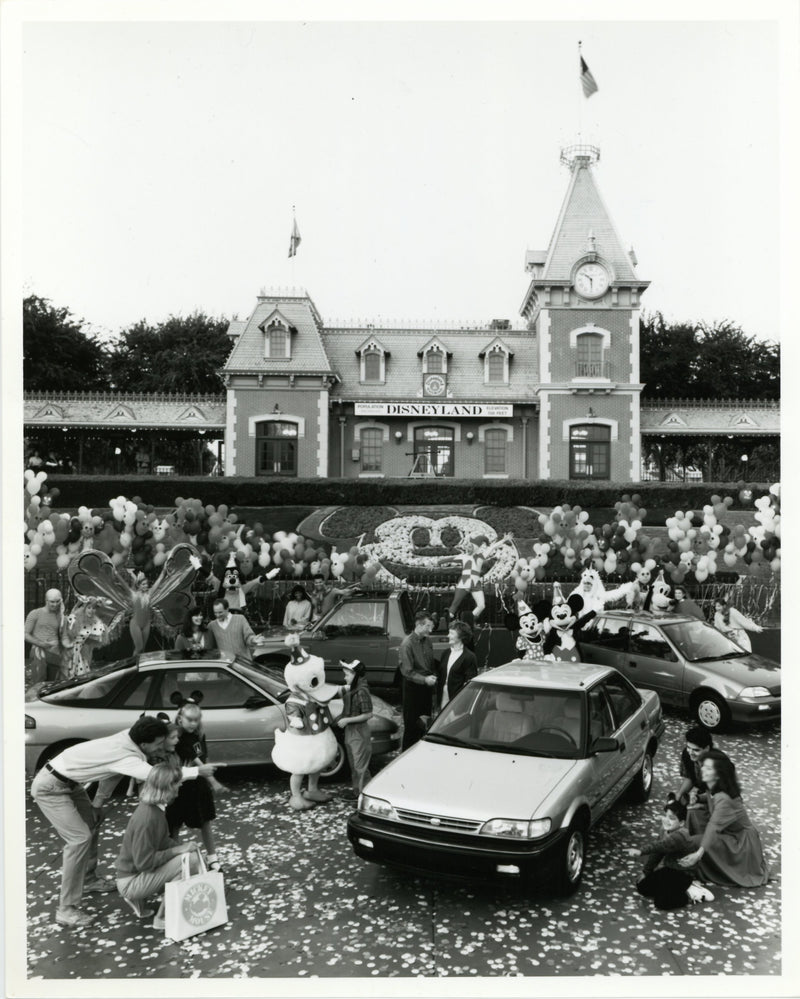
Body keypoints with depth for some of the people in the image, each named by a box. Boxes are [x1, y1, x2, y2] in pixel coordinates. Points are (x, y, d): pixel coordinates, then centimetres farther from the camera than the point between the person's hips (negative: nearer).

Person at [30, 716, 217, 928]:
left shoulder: (126, 740, -6)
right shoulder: (126, 757, -31)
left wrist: (98, 802, 11)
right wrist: (198, 771, -31)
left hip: (68, 783, 10)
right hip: (50, 788, -10)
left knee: (92, 822, 20)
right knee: (80, 838, -14)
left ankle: (88, 879, 39)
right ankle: (66, 910, -5)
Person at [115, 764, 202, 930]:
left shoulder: (155, 809, 2)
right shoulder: (147, 817, -27)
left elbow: (163, 842, 14)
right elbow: (143, 862, -26)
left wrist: (182, 846, -3)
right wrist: (177, 850, -20)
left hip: (140, 873, 9)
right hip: (131, 882, -9)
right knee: (190, 860, -21)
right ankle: (162, 918, -8)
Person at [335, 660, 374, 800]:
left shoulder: (362, 692, -24)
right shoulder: (352, 689, 2)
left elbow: (368, 715, -23)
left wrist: (347, 720, -22)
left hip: (359, 732, -9)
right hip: (351, 731, 9)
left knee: (359, 763, 3)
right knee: (353, 762, 19)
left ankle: (361, 792, 15)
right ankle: (357, 788, 31)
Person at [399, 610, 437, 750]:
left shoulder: (427, 641, 5)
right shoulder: (407, 643, -16)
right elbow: (407, 671, -17)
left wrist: (433, 677, 1)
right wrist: (424, 679, -24)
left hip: (426, 687, 7)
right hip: (413, 688, -7)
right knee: (411, 725, 1)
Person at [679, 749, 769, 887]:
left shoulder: (724, 798, -31)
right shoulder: (713, 790, -5)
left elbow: (714, 826, -40)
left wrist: (698, 854, -46)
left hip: (742, 841, -9)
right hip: (730, 834, 9)